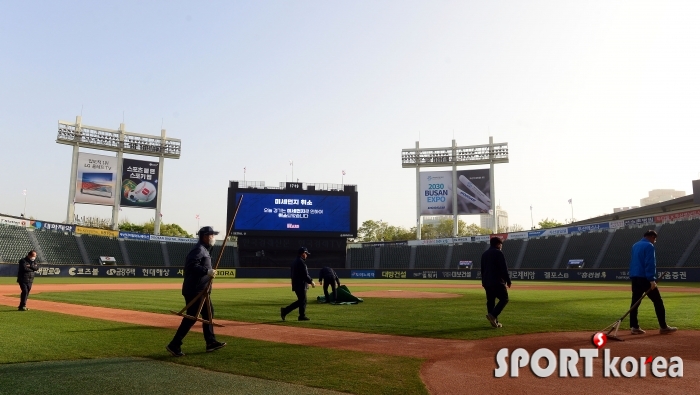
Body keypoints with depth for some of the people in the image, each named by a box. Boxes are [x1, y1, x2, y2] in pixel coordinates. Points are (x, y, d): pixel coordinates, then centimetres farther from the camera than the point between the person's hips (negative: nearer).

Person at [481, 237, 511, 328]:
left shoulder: (484, 254, 17)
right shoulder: (498, 253, -7)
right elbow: (504, 269, -12)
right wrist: (508, 280, -6)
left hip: (486, 282, 8)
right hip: (497, 282, -8)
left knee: (490, 301, 9)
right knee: (504, 299, -1)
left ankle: (494, 321, 9)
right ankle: (492, 315, -16)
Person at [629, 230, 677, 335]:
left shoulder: (635, 245, 18)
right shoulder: (649, 246, -8)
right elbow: (650, 264, -17)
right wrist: (652, 280, -20)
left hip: (634, 277, 8)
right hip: (644, 278, -8)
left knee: (635, 302, 6)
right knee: (658, 301, 1)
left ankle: (634, 327, 4)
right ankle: (663, 327, 4)